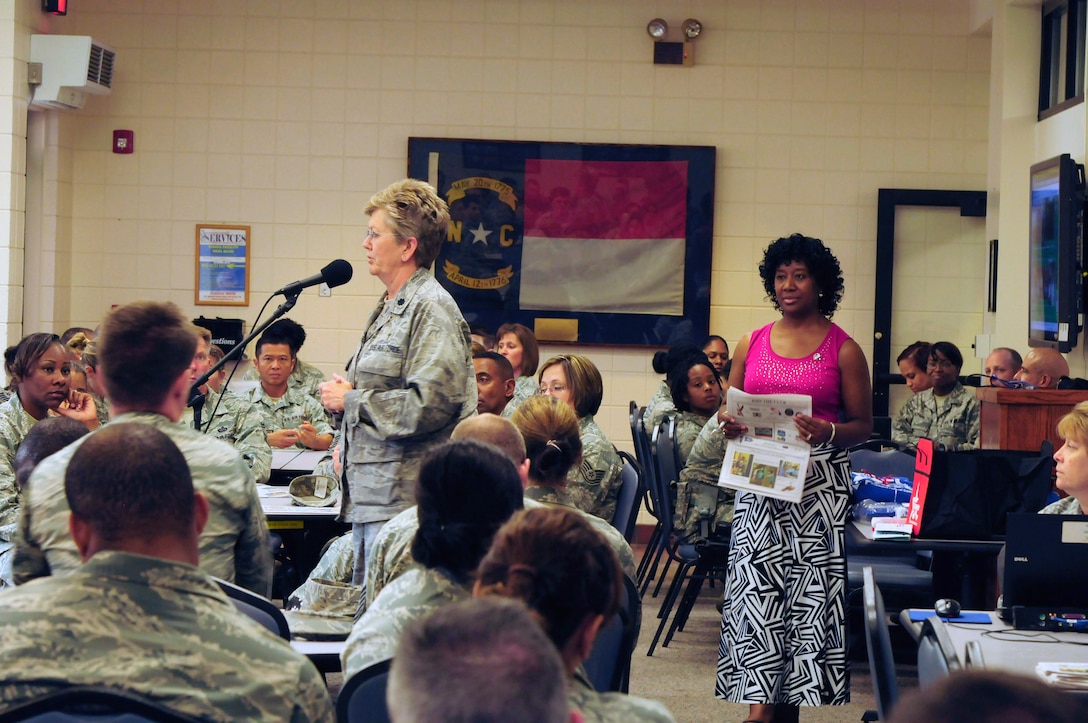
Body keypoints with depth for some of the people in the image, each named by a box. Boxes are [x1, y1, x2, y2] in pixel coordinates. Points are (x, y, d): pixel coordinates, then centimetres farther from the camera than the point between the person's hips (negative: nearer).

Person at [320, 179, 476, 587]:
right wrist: (348, 445, 15)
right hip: (370, 495, 10)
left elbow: (431, 404, -23)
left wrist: (350, 400, -13)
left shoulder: (431, 308, -12)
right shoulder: (389, 308, 19)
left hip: (405, 497, -10)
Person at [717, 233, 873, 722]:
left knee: (809, 589, -4)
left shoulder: (843, 349, 2)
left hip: (820, 484, -2)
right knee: (756, 586, -6)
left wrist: (828, 432, -16)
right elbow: (728, 413, 18)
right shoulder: (751, 344, 12)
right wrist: (729, 424, -4)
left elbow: (863, 425, 4)